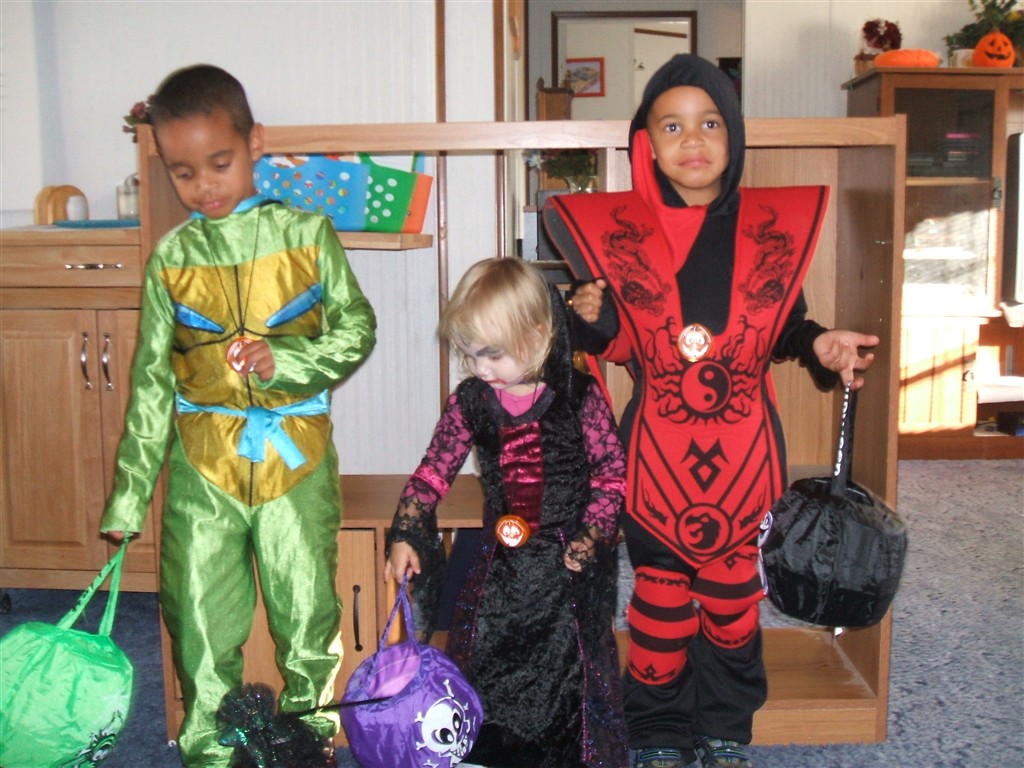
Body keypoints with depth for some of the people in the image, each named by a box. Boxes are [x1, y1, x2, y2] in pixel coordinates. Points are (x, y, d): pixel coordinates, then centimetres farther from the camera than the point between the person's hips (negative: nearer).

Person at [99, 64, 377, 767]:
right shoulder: (173, 256, 3)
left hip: (296, 458, -1)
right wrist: (130, 494, 4)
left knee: (308, 612, 9)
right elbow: (151, 382, 5)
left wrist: (286, 359, -16)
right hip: (202, 467, 1)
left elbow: (357, 328, 3)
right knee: (202, 623, 9)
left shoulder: (306, 234, 0)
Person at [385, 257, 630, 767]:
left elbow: (611, 469, -4)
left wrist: (591, 537, -11)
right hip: (498, 555, 3)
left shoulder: (580, 396, -11)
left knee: (571, 663, 6)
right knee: (481, 659, 9)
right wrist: (405, 536, -5)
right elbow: (434, 470, 3)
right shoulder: (470, 401, -2)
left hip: (565, 559, -3)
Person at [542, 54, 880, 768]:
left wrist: (818, 344, -9)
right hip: (656, 453, -1)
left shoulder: (773, 225, 1)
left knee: (733, 595, 12)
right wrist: (592, 319, -16)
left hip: (745, 452, 1)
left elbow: (783, 328, 11)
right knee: (659, 599, 9)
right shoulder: (618, 228, -2)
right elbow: (616, 343, 4)